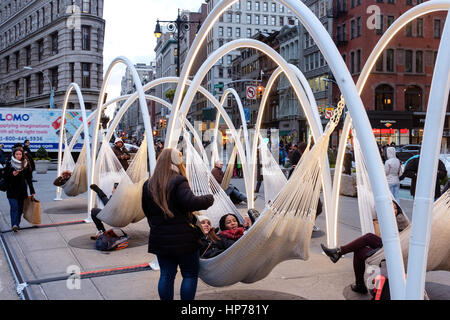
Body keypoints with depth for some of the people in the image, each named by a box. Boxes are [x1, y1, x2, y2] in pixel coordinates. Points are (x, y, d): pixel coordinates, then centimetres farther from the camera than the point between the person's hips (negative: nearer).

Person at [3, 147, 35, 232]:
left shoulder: (26, 164, 4)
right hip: (12, 190, -2)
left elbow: (29, 178, 8)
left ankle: (17, 224, 19)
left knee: (20, 208, 7)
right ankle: (14, 225, -19)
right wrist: (12, 174, -18)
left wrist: (32, 191, 6)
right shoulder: (9, 164, -1)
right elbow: (5, 176, 2)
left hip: (22, 190, 3)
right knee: (14, 207, -13)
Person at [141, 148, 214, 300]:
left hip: (160, 239, 6)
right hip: (183, 239, -5)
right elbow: (190, 202, -25)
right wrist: (209, 199, -11)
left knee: (166, 275, 14)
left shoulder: (148, 185, 6)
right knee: (190, 274, 8)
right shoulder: (178, 181, -14)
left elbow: (146, 210, 12)